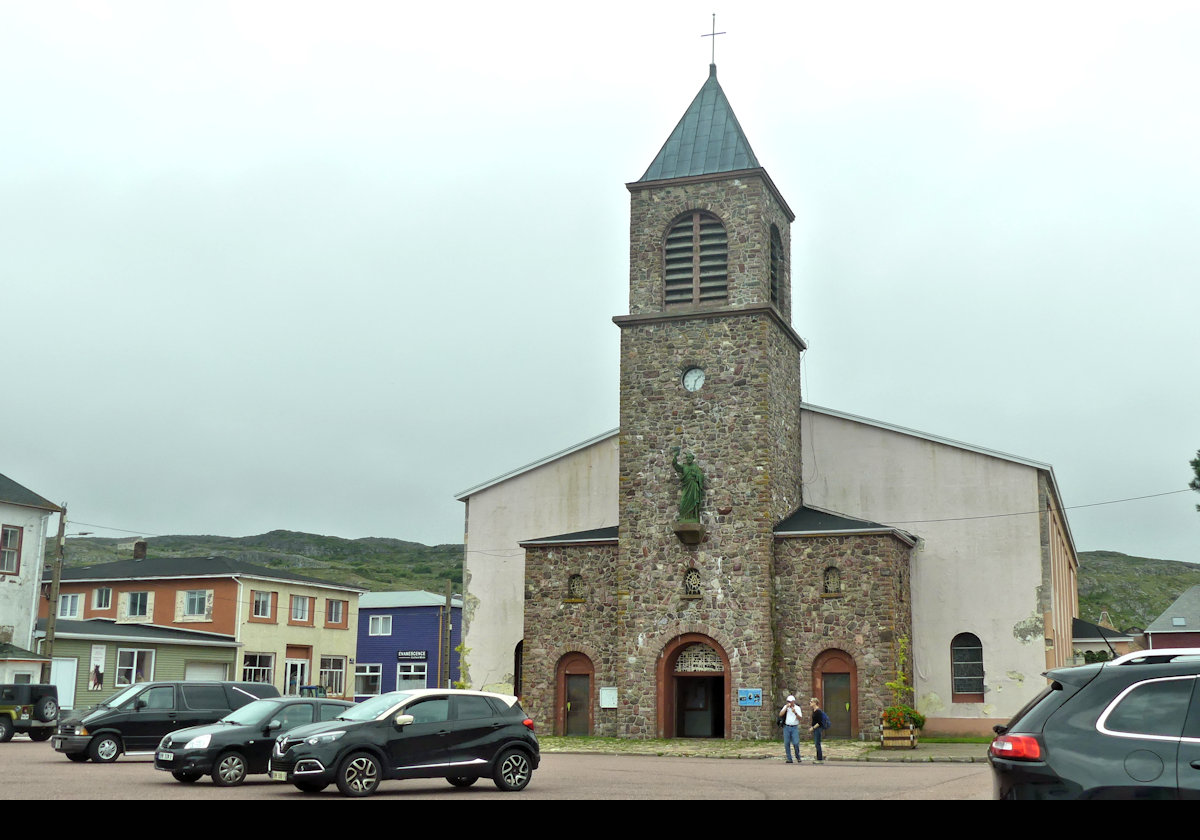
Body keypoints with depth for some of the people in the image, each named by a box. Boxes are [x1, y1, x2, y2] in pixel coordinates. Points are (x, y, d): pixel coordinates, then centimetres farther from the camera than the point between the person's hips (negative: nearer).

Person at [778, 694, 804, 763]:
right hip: (786, 727, 2)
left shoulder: (797, 708, 3)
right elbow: (780, 714, -5)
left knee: (796, 743, -8)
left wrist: (795, 713, -18)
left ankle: (798, 757, 13)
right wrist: (786, 707, -12)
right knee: (787, 743, 0)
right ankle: (789, 758, 6)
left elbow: (800, 718, -3)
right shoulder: (785, 707, 7)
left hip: (794, 727, -2)